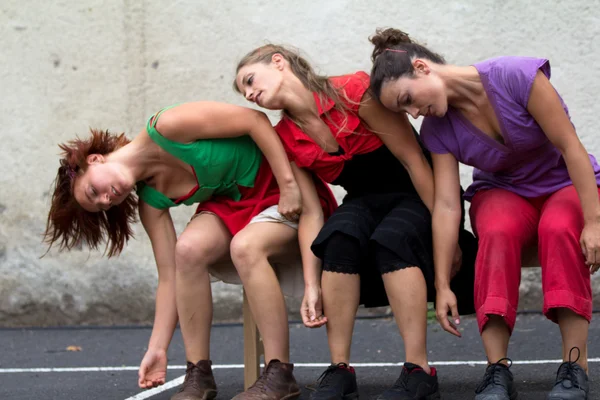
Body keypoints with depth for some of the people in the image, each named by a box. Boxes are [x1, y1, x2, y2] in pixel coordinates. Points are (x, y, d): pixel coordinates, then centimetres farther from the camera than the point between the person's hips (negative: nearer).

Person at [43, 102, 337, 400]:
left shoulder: (166, 128, -24)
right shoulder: (151, 203, -4)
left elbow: (255, 119, -24)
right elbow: (169, 276, -4)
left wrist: (289, 184, -26)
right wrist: (158, 348, -6)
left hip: (286, 188, -6)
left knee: (243, 247, -34)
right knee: (188, 248, -23)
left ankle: (280, 375, -27)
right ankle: (199, 375, -15)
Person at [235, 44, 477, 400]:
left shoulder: (355, 92, -21)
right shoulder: (287, 140, -3)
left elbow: (414, 159, -19)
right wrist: (312, 285, -16)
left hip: (419, 195, -4)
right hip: (367, 202, 4)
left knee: (391, 238, -36)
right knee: (340, 236, -30)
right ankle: (340, 371, -30)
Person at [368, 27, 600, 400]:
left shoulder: (517, 76, -24)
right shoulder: (438, 128, -10)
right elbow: (447, 205, -15)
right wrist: (443, 286, -23)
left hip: (567, 184, -2)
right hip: (503, 192, 2)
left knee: (558, 229, -38)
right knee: (498, 232, -34)